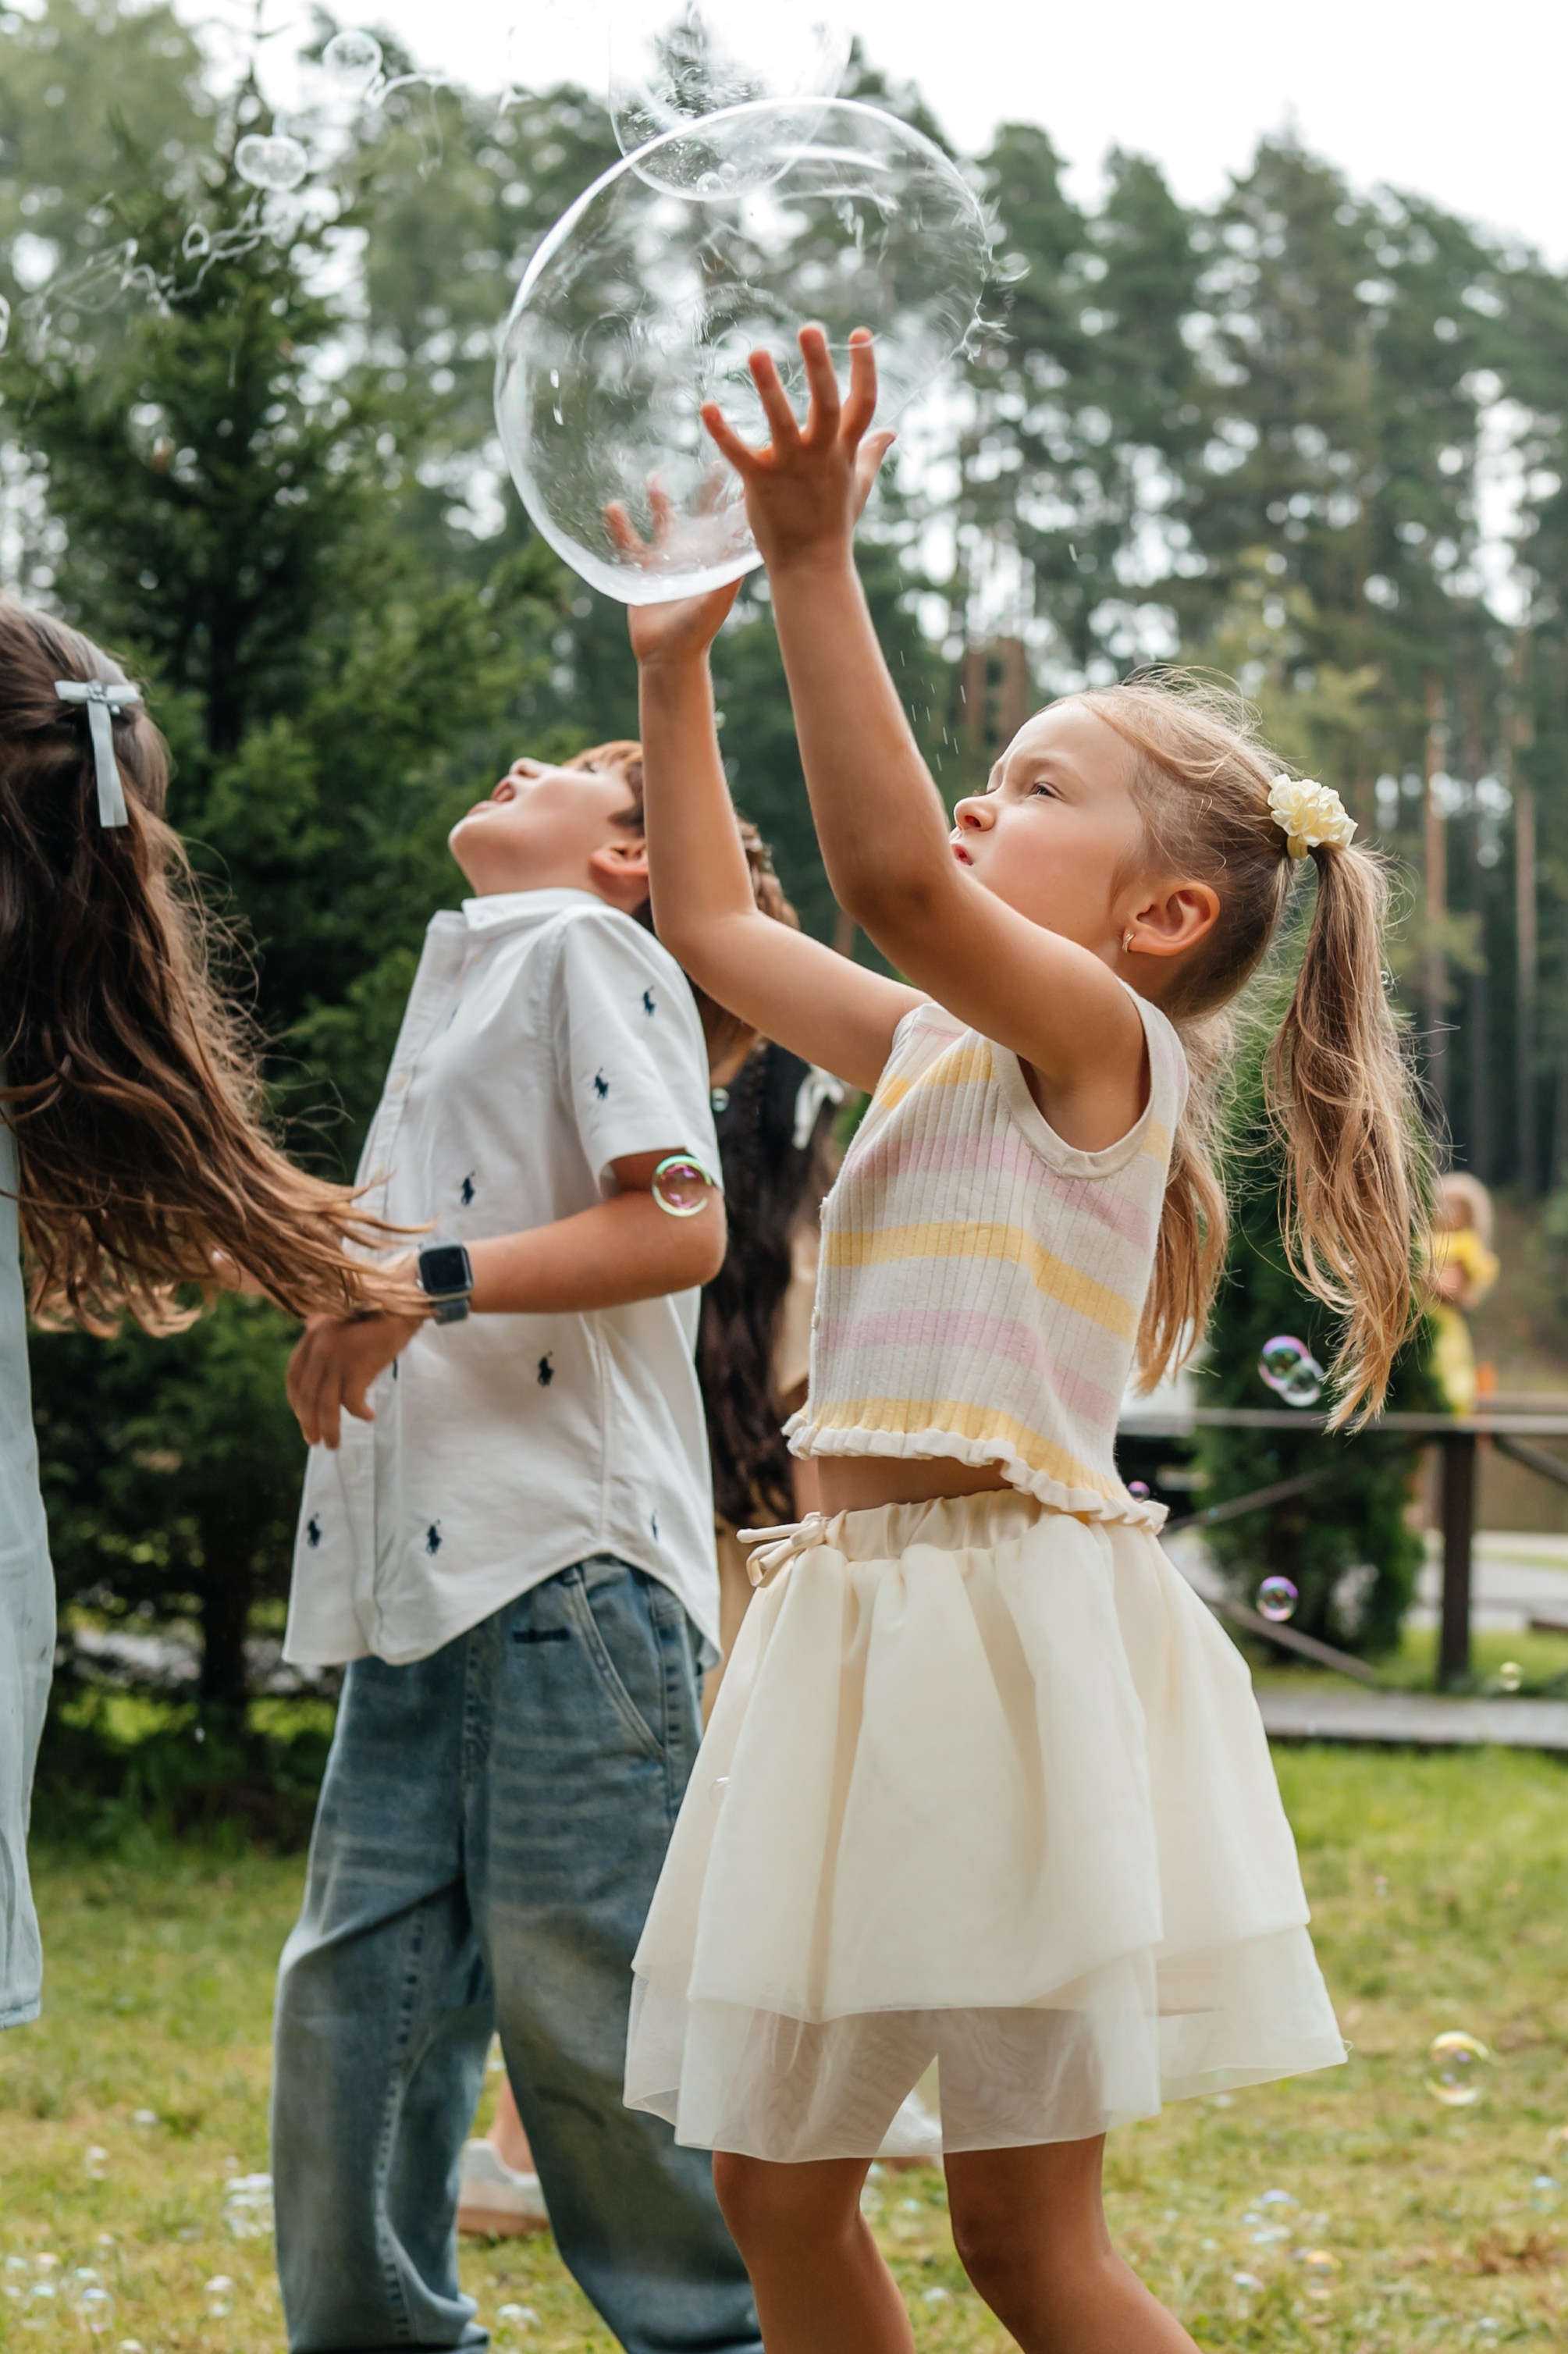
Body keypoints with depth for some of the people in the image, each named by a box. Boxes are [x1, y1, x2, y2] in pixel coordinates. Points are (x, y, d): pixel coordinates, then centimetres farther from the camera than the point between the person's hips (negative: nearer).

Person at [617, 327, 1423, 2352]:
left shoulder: (1105, 1037, -8)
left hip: (1005, 1615, -9)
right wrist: (675, 654, 24)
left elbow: (892, 877, -27)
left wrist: (815, 565, -28)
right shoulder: (936, 1045, 17)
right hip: (859, 1612, 9)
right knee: (772, 2183, 10)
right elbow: (715, 923, 29)